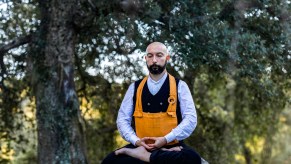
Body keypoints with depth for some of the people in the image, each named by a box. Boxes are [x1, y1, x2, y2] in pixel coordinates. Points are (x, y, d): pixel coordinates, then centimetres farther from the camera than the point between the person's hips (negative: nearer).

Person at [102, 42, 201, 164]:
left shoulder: (179, 86, 5)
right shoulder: (135, 87, 11)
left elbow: (191, 119, -2)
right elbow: (122, 119, 9)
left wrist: (165, 139, -15)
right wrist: (136, 140, -10)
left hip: (171, 146, 0)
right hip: (140, 146, 1)